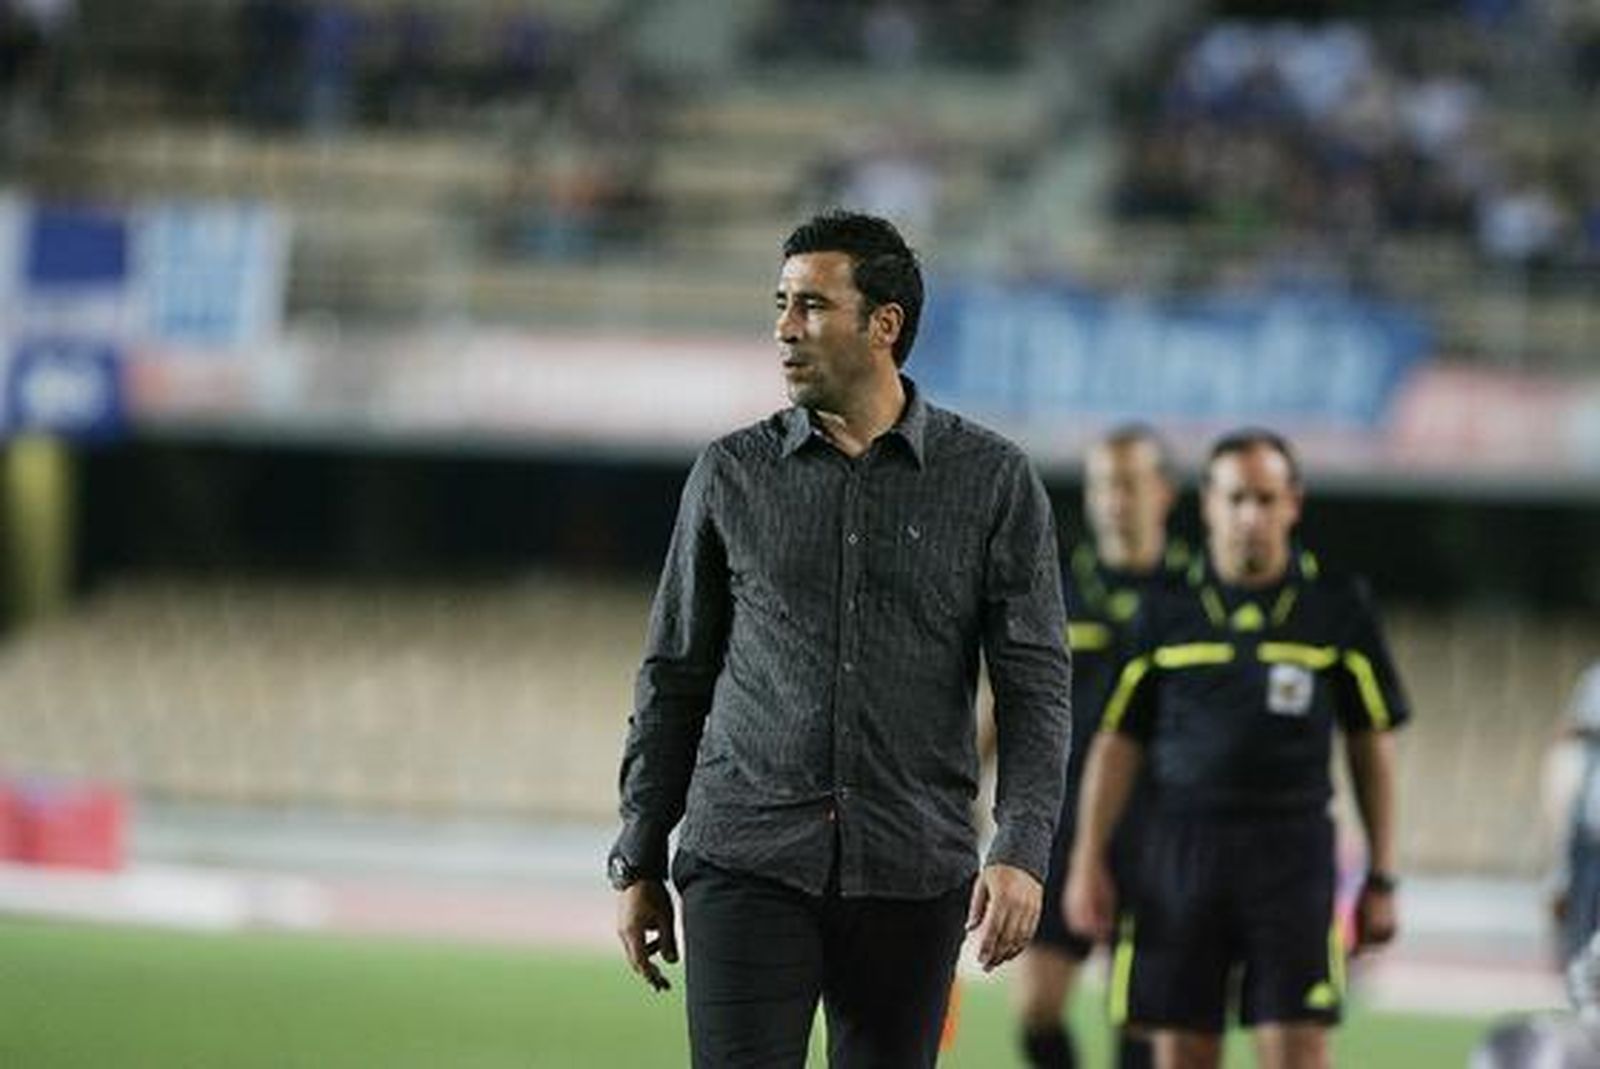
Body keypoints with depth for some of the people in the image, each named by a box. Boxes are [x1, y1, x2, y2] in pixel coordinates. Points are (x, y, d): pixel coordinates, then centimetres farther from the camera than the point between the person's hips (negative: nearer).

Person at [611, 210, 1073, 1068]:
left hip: (911, 871, 0)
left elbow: (1036, 683, 0)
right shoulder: (732, 475, 7)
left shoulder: (992, 481, 3)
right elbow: (674, 678, 12)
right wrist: (637, 865, 9)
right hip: (747, 860, 0)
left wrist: (1021, 853, -13)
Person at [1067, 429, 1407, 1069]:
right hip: (1180, 848, 1)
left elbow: (1372, 746, 9)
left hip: (1293, 853, -1)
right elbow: (1117, 742, 10)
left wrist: (1380, 878, 6)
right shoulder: (1166, 611, 7)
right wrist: (1088, 861, 3)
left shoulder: (1336, 608, 5)